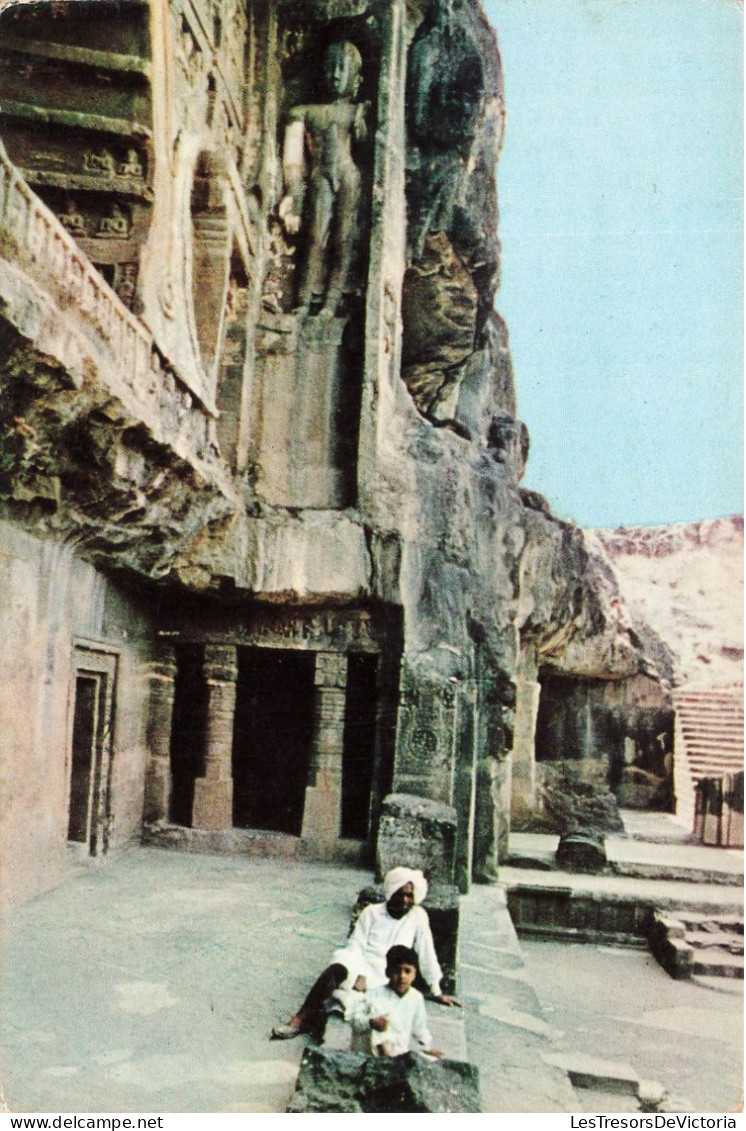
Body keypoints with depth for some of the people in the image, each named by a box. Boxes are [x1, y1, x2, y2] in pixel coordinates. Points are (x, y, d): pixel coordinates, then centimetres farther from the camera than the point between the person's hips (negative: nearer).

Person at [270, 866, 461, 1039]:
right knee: (339, 966, -36)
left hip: (383, 981, -1)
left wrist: (437, 992, 9)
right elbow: (356, 945, 1)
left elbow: (427, 955, 8)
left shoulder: (418, 916, 5)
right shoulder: (371, 912, 7)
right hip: (360, 966, 1)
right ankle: (304, 1018, -30)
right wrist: (359, 975, -15)